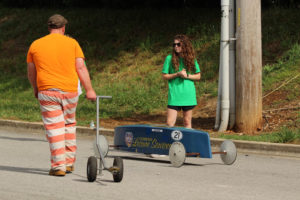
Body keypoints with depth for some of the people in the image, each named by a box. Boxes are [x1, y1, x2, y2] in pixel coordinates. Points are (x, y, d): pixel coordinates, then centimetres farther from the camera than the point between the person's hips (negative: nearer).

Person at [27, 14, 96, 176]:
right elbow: (81, 68, -3)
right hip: (70, 90, 1)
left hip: (47, 91, -1)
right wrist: (89, 90, -1)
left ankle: (58, 166, -10)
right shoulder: (72, 43, 3)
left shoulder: (35, 45, 5)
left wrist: (35, 89, 29)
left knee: (54, 128, -3)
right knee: (69, 124, 18)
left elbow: (31, 72, 13)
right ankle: (69, 162, 20)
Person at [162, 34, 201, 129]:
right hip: (174, 95, -2)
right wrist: (177, 74, -12)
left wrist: (187, 76, -8)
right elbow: (164, 76, 2)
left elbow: (198, 76, 10)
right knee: (170, 123, -9)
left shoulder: (191, 59, 6)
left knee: (187, 122, 8)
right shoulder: (170, 58, 1)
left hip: (188, 95, 2)